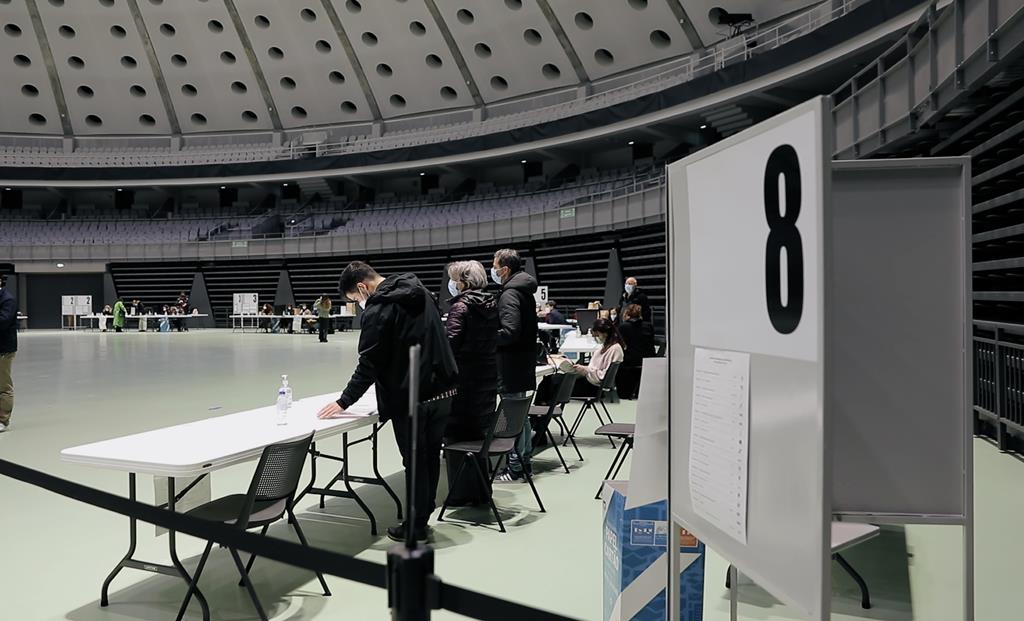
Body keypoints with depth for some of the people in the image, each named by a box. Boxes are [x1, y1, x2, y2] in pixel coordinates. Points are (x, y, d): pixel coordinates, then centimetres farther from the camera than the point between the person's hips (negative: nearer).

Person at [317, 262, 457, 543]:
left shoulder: (379, 310, -13)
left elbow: (368, 365, -14)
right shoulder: (421, 292, 11)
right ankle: (423, 517, 28)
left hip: (411, 398, -7)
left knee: (415, 462, 5)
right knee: (431, 456, 16)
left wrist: (344, 402, -5)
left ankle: (415, 527, 17)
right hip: (443, 390, 8)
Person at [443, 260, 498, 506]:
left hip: (463, 379, -7)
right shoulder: (490, 306, 9)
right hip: (487, 377, 8)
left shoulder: (461, 307, -13)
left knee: (457, 435, 3)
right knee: (480, 433, 15)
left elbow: (450, 344, -19)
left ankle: (460, 494, 9)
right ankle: (480, 492, 24)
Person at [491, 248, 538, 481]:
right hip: (523, 360, 10)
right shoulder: (524, 290, 13)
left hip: (511, 364, -10)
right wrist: (489, 332, 15)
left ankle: (515, 467, 4)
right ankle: (524, 460, 27)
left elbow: (510, 332, -25)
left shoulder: (510, 294, -16)